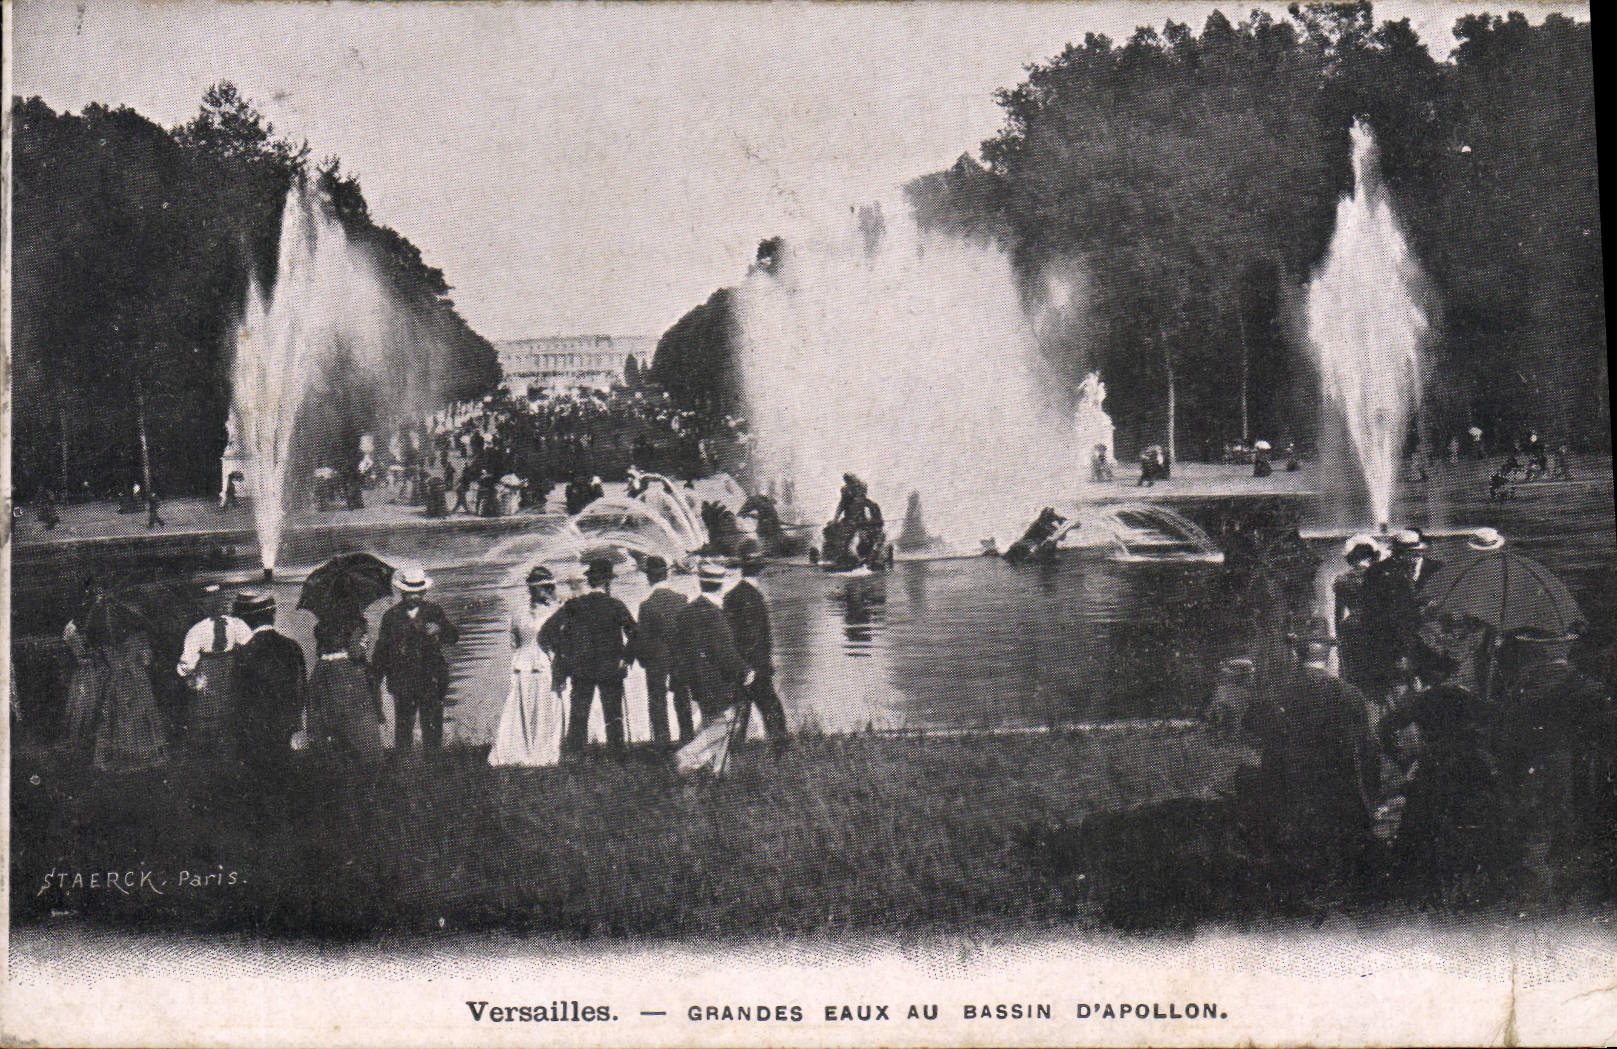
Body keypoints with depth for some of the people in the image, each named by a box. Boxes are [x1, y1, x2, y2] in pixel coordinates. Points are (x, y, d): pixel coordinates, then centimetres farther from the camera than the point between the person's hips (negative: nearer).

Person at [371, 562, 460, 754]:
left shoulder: (433, 611, 8)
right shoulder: (391, 616, 6)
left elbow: (453, 637, 1)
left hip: (432, 681, 1)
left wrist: (439, 630, -21)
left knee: (433, 727, 2)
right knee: (403, 727, -1)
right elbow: (381, 652, 9)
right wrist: (373, 682, 6)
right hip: (402, 683, -1)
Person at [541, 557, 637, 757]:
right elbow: (634, 633, -14)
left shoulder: (573, 605, -2)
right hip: (611, 668, -2)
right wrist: (627, 657, -3)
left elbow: (547, 631, -5)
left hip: (581, 668, 2)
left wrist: (564, 654, 2)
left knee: (578, 710, 9)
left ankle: (574, 748, 11)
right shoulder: (614, 605, -9)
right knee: (613, 711, 9)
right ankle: (617, 747, 13)